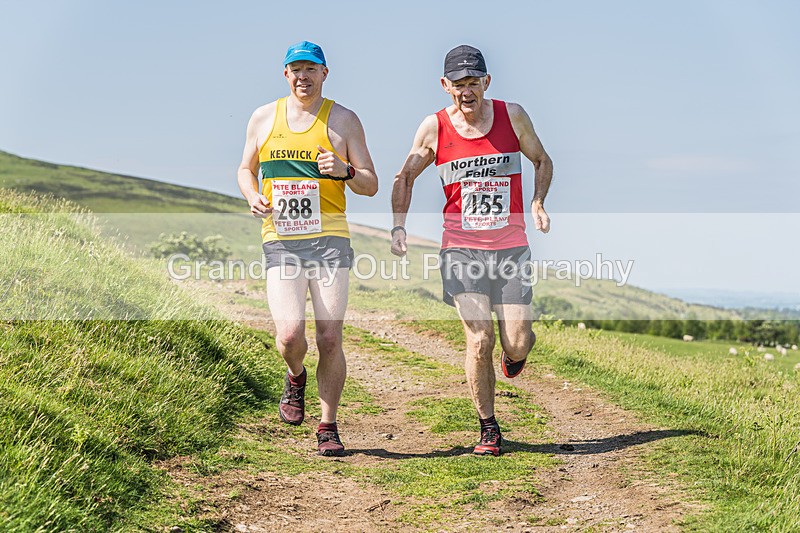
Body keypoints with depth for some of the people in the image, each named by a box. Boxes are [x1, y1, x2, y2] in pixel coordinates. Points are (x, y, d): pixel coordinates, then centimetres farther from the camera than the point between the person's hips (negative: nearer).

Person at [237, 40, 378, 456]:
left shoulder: (343, 120, 5)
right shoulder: (263, 118, 11)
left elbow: (371, 186, 6)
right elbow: (245, 169, 23)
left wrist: (344, 171, -16)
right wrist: (253, 197, 1)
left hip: (329, 240, -1)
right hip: (280, 243, 1)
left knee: (329, 340, -4)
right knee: (289, 335, -14)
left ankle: (328, 428, 12)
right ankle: (295, 378, 22)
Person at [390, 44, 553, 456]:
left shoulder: (512, 116, 0)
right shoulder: (434, 128, -1)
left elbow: (542, 161, 15)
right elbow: (404, 178, 12)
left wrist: (538, 203, -2)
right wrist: (398, 226, -1)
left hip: (511, 247, 1)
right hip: (461, 248, -1)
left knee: (516, 344, -4)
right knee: (479, 340, -11)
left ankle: (516, 348, 36)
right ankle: (488, 429, 8)